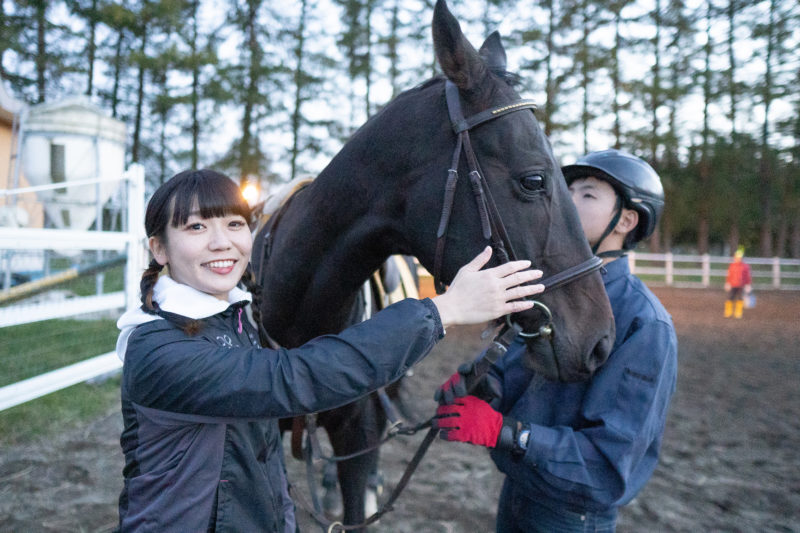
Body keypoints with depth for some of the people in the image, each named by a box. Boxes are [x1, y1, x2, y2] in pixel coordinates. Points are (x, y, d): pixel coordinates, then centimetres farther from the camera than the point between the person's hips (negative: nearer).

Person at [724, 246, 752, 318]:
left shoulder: (746, 266, 0)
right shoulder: (731, 266, 5)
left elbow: (748, 277, 3)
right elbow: (729, 276, 9)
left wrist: (748, 285, -1)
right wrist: (727, 284, 3)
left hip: (741, 287, -1)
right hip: (732, 286, 1)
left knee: (740, 300, 2)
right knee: (730, 299, -1)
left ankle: (738, 314, 10)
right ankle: (728, 314, 7)